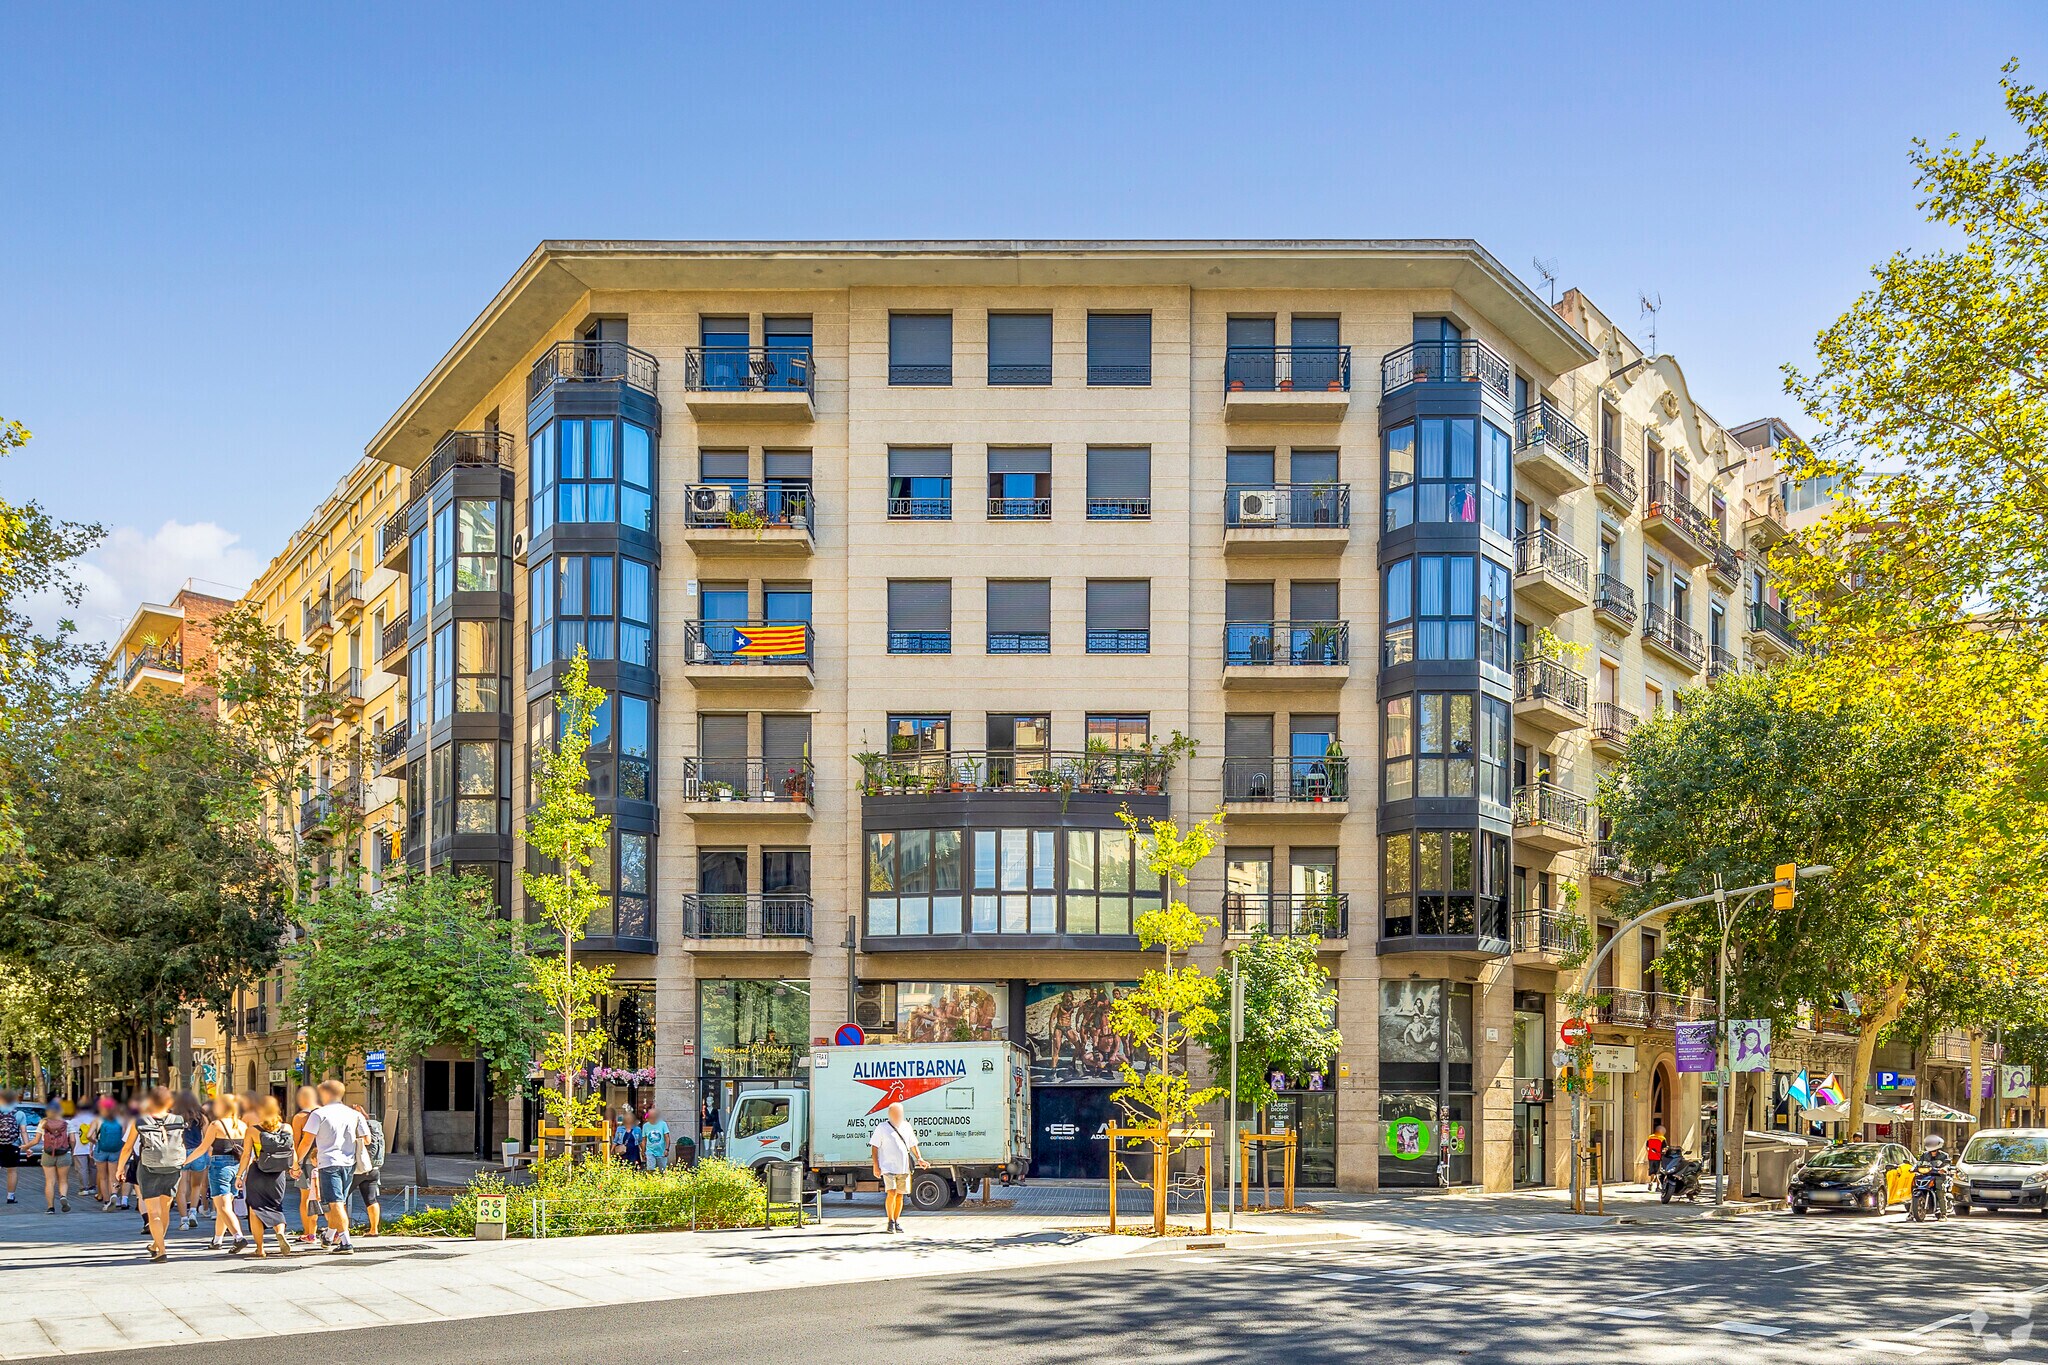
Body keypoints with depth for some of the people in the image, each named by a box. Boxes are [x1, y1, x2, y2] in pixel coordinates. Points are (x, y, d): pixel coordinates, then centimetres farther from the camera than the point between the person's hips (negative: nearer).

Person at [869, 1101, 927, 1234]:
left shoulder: (906, 1127, 13)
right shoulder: (882, 1128, -1)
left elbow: (912, 1145, 24)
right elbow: (874, 1147, -2)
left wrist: (919, 1159, 11)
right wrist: (876, 1166, -8)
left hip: (904, 1168, 5)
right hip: (888, 1167, -5)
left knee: (900, 1195, 6)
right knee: (891, 1193, -16)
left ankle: (897, 1221, 18)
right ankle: (891, 1221, -4)